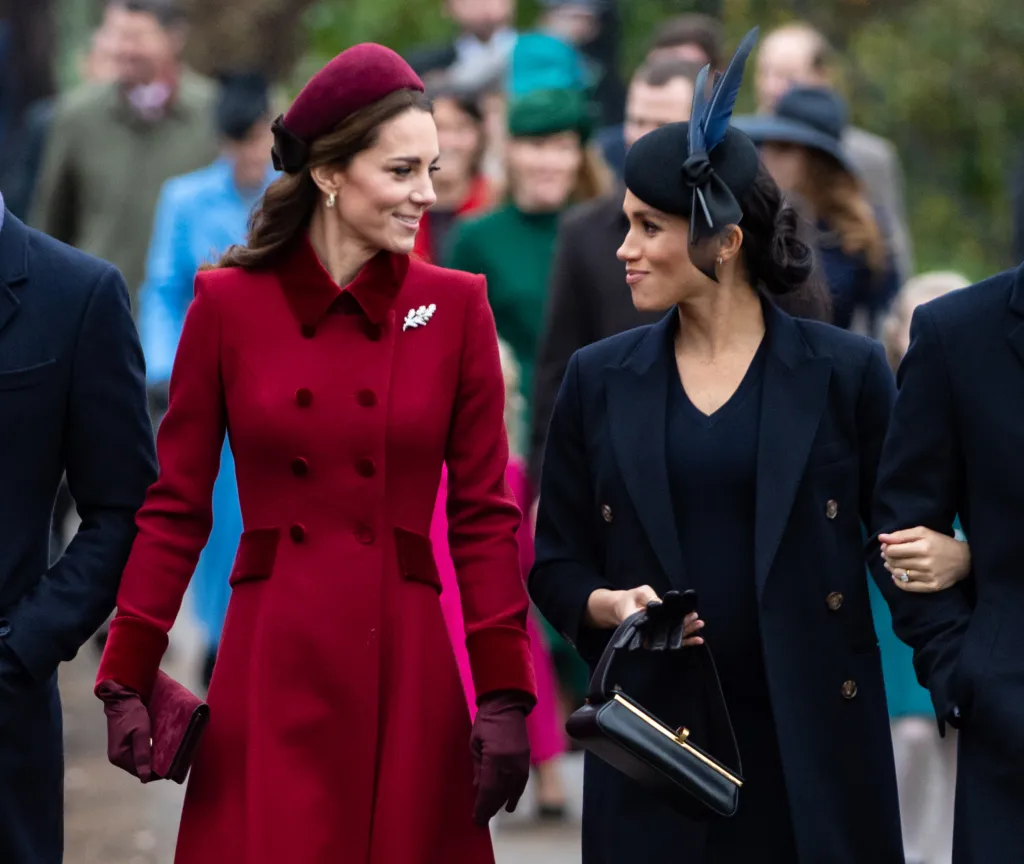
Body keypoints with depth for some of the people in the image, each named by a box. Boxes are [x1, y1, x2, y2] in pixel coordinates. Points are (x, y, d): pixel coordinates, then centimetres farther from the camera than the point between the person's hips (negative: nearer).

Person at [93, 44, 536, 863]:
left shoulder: (455, 306, 3)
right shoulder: (228, 304, 1)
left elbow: (483, 512, 4)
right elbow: (176, 504, 5)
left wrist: (505, 695, -3)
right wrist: (126, 681, 0)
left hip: (407, 667, 1)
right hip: (270, 670, -1)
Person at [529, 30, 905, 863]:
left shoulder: (844, 372, 1)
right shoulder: (599, 380, 8)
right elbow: (556, 559, 12)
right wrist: (606, 604, -7)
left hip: (811, 740, -2)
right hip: (656, 726, 2)